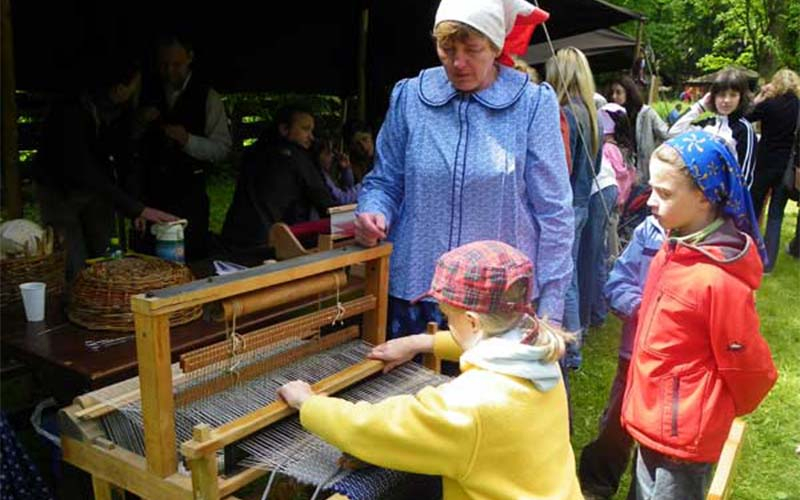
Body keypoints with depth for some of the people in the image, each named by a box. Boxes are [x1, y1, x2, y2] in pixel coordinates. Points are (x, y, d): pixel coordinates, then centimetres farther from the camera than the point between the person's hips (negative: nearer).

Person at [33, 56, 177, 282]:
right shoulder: (70, 113, -30)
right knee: (75, 269, -12)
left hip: (96, 189, 6)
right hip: (60, 192, -6)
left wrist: (136, 208, -12)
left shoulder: (119, 112, -9)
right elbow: (83, 172, -37)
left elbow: (123, 159, -1)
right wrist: (139, 209, -41)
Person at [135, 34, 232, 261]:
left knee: (191, 261, -3)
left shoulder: (207, 97, 0)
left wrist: (188, 140, -21)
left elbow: (223, 148, -6)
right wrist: (141, 123, -4)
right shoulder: (148, 96, 12)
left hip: (189, 194, -3)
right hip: (151, 193, 3)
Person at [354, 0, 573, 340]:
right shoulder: (409, 96, 2)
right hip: (414, 292, 2)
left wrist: (549, 310, -5)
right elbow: (385, 181, 12)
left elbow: (552, 213, -3)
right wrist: (373, 213, -11)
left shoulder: (533, 103, -4)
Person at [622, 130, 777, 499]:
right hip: (652, 419, 8)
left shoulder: (720, 279, -26)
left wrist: (726, 412, 3)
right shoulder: (674, 249, -2)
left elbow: (747, 367, -16)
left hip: (683, 432, -8)